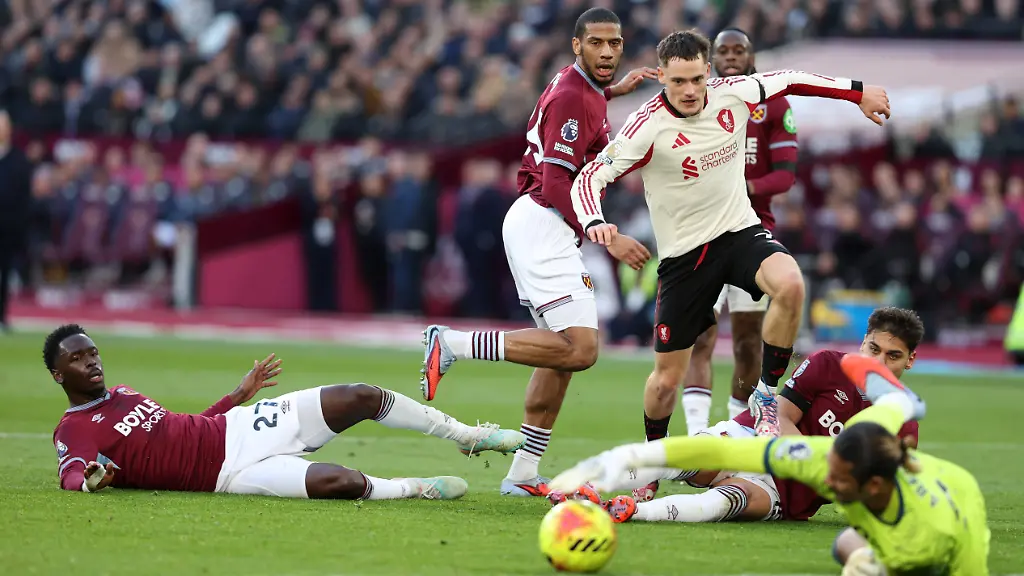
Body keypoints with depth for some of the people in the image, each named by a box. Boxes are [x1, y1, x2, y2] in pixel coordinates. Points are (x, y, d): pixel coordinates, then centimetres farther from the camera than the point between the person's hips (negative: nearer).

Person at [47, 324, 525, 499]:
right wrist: (88, 478, -49)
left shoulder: (121, 395, 20)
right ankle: (416, 489, -6)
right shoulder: (74, 431, -5)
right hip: (231, 469, -8)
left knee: (362, 398, -4)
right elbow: (70, 474, -24)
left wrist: (242, 391, 31)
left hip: (235, 426, 9)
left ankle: (468, 436, 11)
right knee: (343, 482, -32)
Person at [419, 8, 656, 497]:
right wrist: (608, 239, -24)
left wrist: (613, 89, 34)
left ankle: (523, 475, 16)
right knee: (579, 350, -21)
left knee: (563, 353, 14)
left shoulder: (581, 87, 13)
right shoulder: (572, 99, -16)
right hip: (543, 229, -11)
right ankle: (453, 343, -18)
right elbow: (556, 187, -22)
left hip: (544, 231, 11)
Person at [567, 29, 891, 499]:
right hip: (683, 254, -2)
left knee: (790, 284, -32)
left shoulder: (732, 95, -8)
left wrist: (856, 91, 17)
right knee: (668, 376, 2)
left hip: (740, 231, 2)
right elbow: (589, 179, -20)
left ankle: (766, 396, -13)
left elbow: (789, 80, 11)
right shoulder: (647, 126, -19)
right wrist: (595, 223, -40)